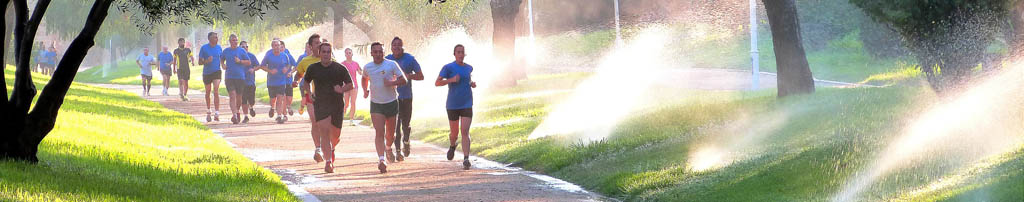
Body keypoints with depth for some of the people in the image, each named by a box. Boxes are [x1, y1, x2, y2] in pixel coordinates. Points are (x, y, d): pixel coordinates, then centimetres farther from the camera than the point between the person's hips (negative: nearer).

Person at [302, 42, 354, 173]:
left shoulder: (340, 69, -1)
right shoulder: (313, 69, 3)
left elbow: (350, 85, 5)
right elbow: (306, 82, 20)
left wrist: (342, 89, -16)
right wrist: (309, 93, 3)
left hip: (337, 105, 1)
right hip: (320, 105, -1)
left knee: (335, 135, 9)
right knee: (324, 132, -14)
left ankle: (331, 149, 43)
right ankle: (328, 162, -15)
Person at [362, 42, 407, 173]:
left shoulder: (391, 65, -5)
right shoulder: (367, 67, 4)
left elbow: (403, 80, -4)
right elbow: (364, 78, 26)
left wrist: (392, 83, -21)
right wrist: (365, 90, 9)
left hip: (391, 103, 0)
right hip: (376, 104, 0)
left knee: (390, 133, 13)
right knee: (379, 132, -14)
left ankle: (388, 148, 45)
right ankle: (381, 160, -22)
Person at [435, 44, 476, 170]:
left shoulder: (469, 68, 9)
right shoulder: (448, 67, -5)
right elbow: (437, 83, -12)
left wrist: (472, 84, 10)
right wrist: (451, 80, -25)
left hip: (467, 105, 1)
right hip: (453, 106, -1)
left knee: (465, 131, -13)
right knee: (454, 133, 11)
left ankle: (466, 160, -20)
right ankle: (452, 146, 47)